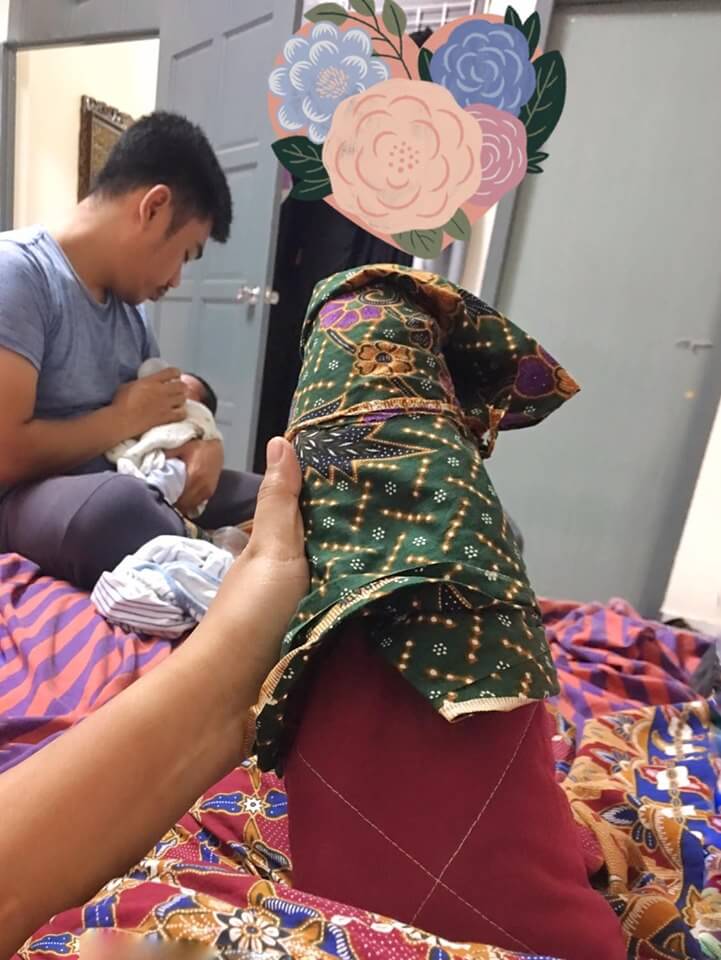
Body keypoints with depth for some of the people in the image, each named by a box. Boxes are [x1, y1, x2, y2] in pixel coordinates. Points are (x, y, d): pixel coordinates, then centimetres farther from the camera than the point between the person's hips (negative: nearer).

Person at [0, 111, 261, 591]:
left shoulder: (129, 304, 8)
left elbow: (168, 411, 15)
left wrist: (203, 445, -7)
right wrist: (126, 418, -12)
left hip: (125, 481, 7)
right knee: (117, 504, -39)